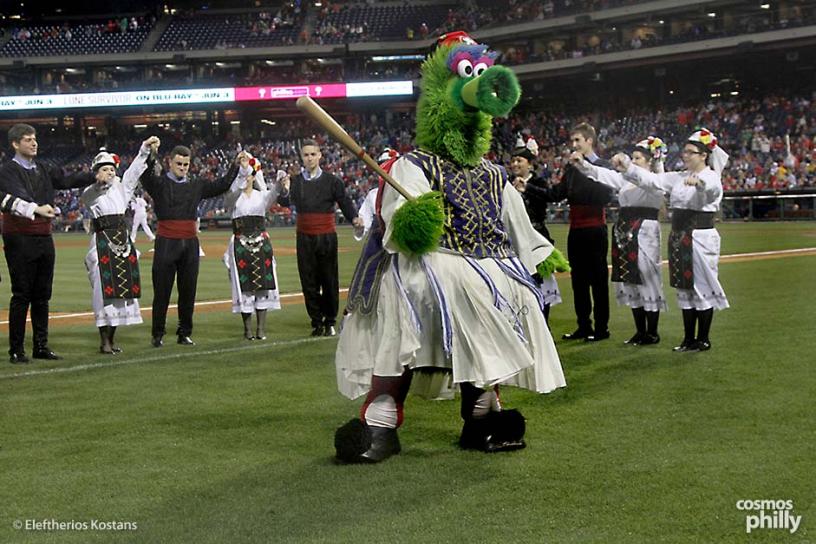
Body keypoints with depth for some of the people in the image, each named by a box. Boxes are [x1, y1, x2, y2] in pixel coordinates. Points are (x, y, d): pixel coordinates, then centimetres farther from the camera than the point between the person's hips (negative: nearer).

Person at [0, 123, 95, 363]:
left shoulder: (44, 169, 15)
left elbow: (67, 180, 10)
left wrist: (95, 175, -2)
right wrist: (37, 209, -40)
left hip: (44, 238, 7)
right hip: (20, 239, -7)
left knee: (42, 295, 11)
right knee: (21, 295, -4)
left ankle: (41, 346, 19)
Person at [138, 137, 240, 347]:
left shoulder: (196, 186, 12)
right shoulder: (159, 184, 0)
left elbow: (221, 185, 13)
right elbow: (146, 174, -19)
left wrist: (236, 165, 4)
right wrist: (149, 152, -36)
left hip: (190, 243, 4)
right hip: (166, 243, -4)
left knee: (188, 290, 7)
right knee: (162, 291, 1)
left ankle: (185, 333, 17)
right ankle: (158, 334, 9)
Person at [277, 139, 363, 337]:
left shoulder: (332, 181, 2)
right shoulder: (295, 181, 6)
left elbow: (345, 202, -4)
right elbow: (286, 202, -6)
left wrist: (354, 219, -23)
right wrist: (282, 189, -27)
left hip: (327, 237, -1)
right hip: (305, 238, 1)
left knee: (330, 281, 3)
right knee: (309, 282, 4)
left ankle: (330, 322, 15)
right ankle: (316, 322, 14)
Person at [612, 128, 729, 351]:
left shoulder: (711, 177, -8)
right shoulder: (678, 178, 11)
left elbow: (712, 186, -32)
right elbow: (650, 179, 3)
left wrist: (698, 180, -57)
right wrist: (626, 166, -13)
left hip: (701, 237, -7)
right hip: (679, 238, 7)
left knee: (702, 287, 1)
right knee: (684, 287, 11)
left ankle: (703, 339, 11)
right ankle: (688, 338, 19)